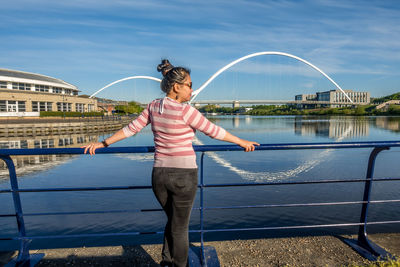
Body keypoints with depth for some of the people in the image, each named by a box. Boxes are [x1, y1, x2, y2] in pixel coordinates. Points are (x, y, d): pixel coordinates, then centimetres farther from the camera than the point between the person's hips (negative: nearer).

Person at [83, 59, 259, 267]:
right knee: (180, 228, 13)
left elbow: (131, 129, 7)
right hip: (183, 175, -6)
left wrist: (102, 143, 20)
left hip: (159, 174, 6)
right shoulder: (185, 111, -16)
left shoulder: (153, 107, 2)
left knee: (173, 221, 26)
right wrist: (241, 142, 4)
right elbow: (214, 131, -9)